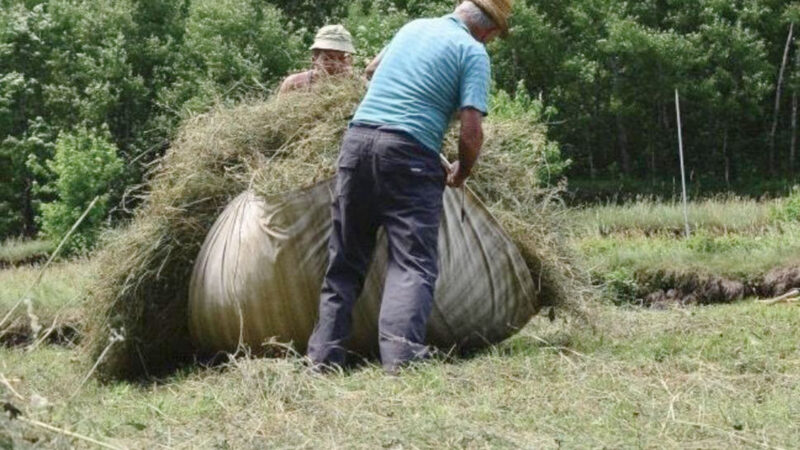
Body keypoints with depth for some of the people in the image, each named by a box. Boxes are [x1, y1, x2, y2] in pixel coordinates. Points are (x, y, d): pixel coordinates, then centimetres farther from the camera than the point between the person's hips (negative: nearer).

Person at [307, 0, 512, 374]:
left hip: (357, 138, 6)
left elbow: (372, 69, 39)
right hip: (408, 152, -6)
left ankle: (324, 355, 10)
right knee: (413, 262, -5)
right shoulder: (473, 52, 1)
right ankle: (401, 354, -21)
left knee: (345, 259, 12)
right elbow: (471, 132, -7)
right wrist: (461, 174, 12)